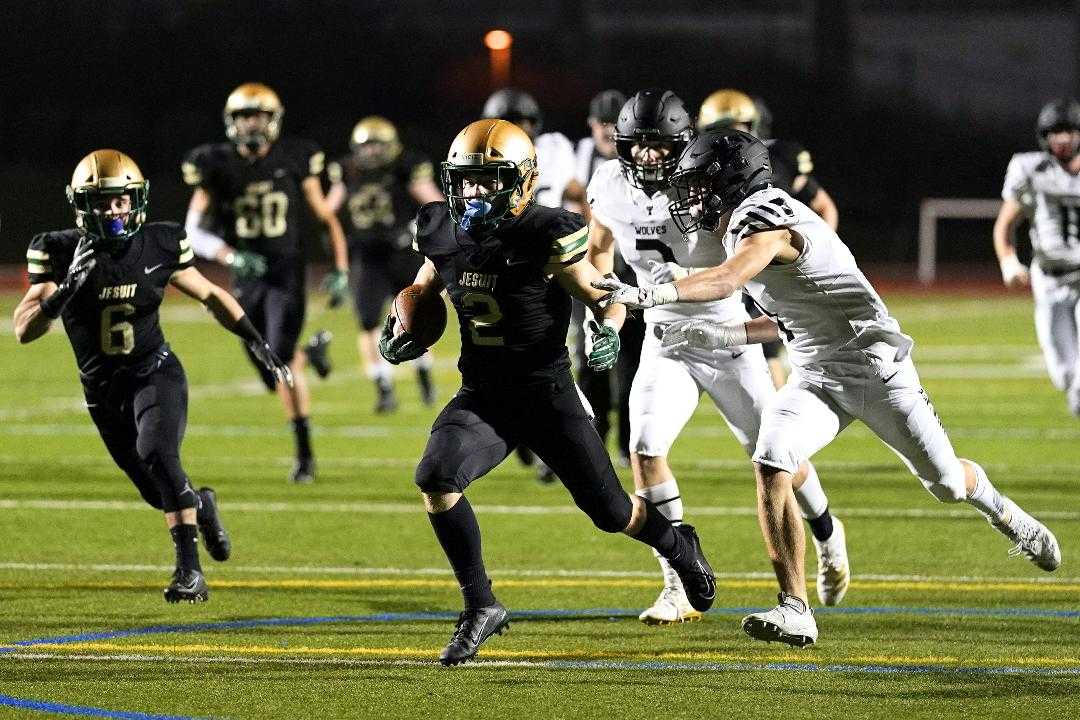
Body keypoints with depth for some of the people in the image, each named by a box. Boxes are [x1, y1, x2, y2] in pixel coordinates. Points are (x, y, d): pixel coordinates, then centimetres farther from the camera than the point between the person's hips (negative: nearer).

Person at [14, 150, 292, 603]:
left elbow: (211, 297, 7)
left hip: (155, 375, -2)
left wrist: (258, 345, 2)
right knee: (159, 494, 11)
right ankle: (200, 507, 48)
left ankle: (189, 571, -27)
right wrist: (66, 288, -33)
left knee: (157, 456, -30)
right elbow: (24, 331, -17)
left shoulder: (159, 246, -10)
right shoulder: (60, 252, -13)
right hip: (103, 391, 2)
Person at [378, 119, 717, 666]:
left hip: (547, 395, -4)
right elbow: (423, 288, 19)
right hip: (482, 396, 4)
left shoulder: (545, 239, -17)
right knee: (435, 478, -25)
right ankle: (481, 607, -10)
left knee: (611, 512, 7)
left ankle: (679, 545, 45)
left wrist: (608, 332, -30)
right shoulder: (448, 237, -2)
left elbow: (606, 298, -9)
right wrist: (399, 329, -1)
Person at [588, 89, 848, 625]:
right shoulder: (611, 189, -7)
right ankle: (680, 588, -9)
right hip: (665, 339, 3)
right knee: (645, 452, -17)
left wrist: (687, 278, -40)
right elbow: (600, 248, 15)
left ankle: (827, 535, 38)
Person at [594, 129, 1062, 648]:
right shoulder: (744, 229, 9)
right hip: (815, 379, 7)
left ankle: (1003, 513, 43)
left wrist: (646, 295, -52)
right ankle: (795, 610, -20)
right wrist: (724, 337, 8)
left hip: (872, 366, -7)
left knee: (946, 482, 7)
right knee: (771, 465, -19)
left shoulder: (764, 221, -21)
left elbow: (728, 281, -42)